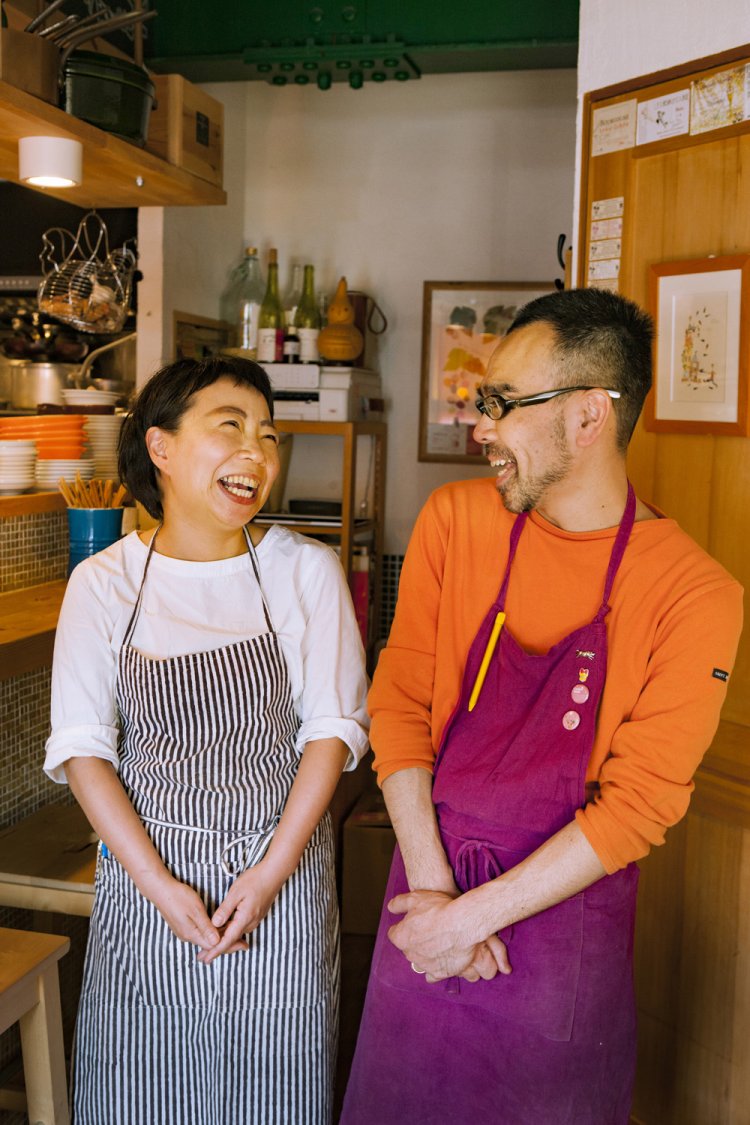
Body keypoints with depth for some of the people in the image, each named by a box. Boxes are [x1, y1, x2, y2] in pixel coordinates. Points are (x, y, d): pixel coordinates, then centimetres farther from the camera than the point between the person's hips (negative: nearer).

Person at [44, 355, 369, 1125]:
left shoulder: (306, 571, -6)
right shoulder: (104, 583, -6)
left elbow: (333, 727, -5)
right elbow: (81, 748, -6)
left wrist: (272, 871, -12)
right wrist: (160, 885, -13)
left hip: (282, 867, 0)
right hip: (145, 869, 1)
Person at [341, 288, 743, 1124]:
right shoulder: (456, 518, -6)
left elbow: (639, 804, -15)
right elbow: (398, 701, -5)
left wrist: (474, 916, -15)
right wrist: (431, 888, -12)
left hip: (568, 903, -2)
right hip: (432, 889, 3)